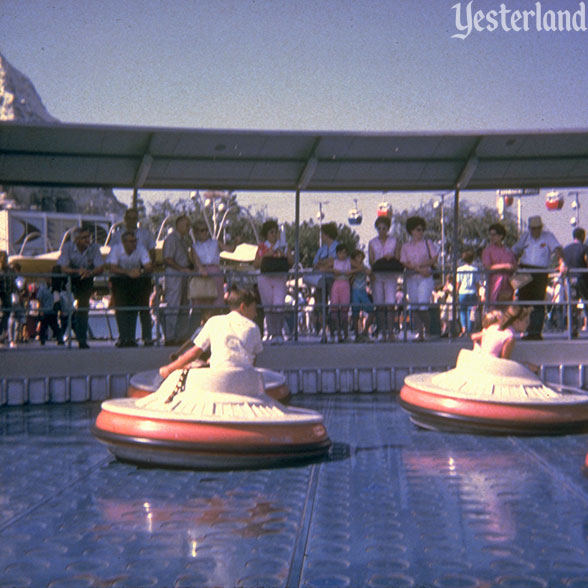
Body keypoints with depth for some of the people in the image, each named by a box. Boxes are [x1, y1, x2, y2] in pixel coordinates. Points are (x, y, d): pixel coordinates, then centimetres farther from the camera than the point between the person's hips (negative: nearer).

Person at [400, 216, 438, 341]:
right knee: (414, 306, -1)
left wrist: (421, 264, -10)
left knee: (422, 305, -14)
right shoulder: (405, 246, 12)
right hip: (411, 278, 3)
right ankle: (419, 332, 3)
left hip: (426, 278, -2)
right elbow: (405, 263, 1)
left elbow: (434, 259, 2)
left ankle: (428, 328, 3)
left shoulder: (428, 243, 9)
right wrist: (419, 269, -13)